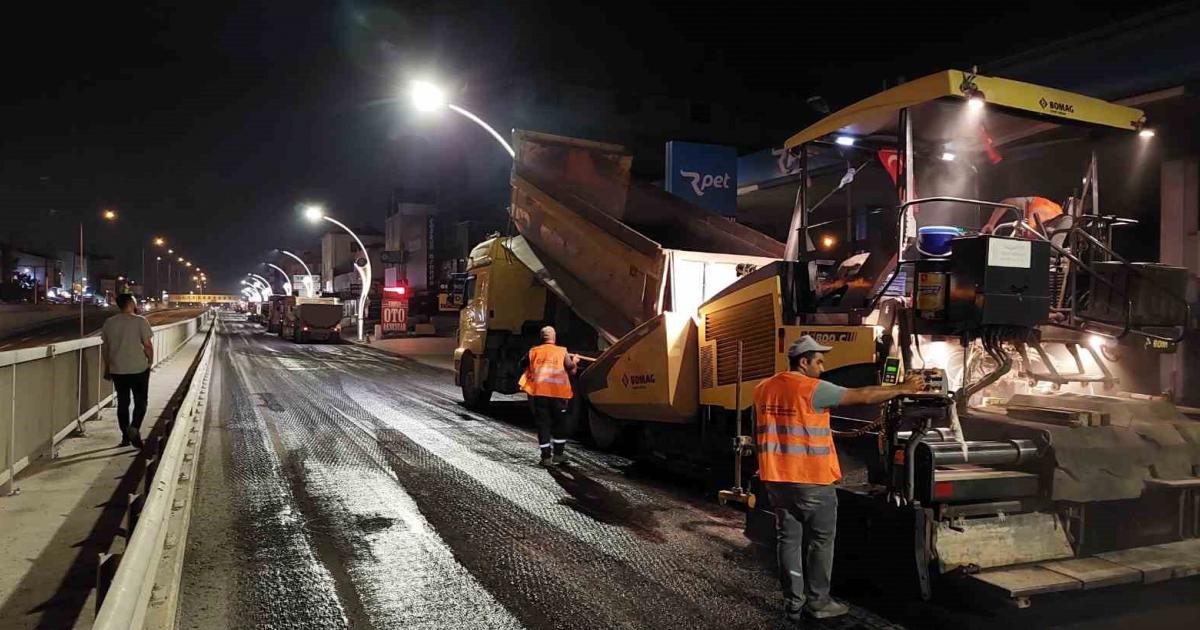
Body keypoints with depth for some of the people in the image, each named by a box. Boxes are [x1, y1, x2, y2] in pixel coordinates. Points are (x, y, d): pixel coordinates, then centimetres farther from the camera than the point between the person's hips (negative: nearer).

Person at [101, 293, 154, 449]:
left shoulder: (109, 323, 5)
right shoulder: (140, 321, -9)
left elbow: (105, 347, 10)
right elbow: (148, 345, -12)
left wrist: (107, 367, 19)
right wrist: (150, 362, 3)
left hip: (117, 370, 4)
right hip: (139, 368, -4)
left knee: (122, 403, 13)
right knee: (140, 402, 7)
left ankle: (125, 436, 16)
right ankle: (134, 427, -15)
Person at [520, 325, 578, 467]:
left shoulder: (533, 352, 5)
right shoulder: (562, 352, 1)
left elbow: (525, 367, 13)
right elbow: (572, 370, 3)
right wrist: (574, 360, 22)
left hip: (538, 392, 1)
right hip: (558, 392, -1)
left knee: (543, 424, 6)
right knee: (559, 423, 15)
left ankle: (546, 457, 5)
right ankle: (558, 454, 18)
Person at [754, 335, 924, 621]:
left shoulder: (763, 389, 7)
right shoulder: (813, 389, -13)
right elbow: (863, 396, -9)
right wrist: (903, 389, 1)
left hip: (776, 479, 6)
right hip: (812, 480, -6)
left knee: (789, 539, 10)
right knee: (820, 541, 9)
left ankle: (793, 603, 14)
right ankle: (818, 601, 16)